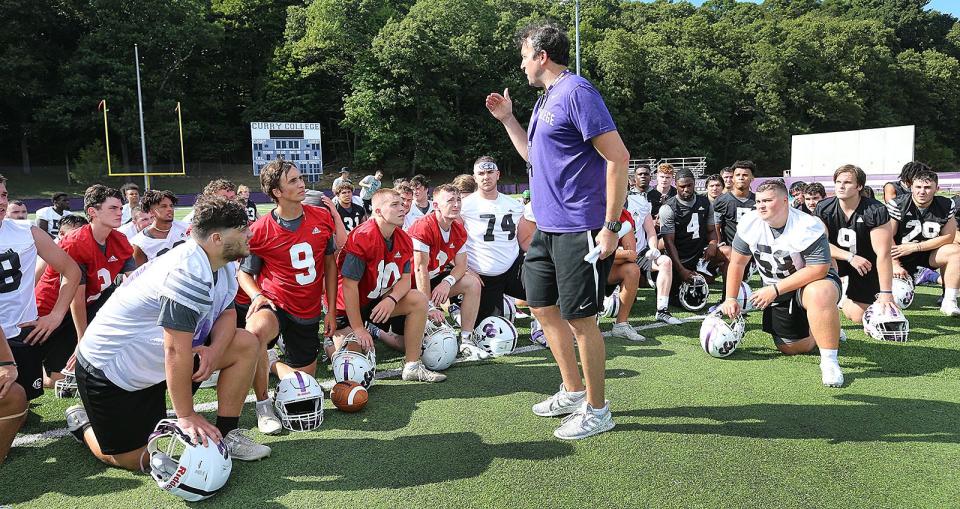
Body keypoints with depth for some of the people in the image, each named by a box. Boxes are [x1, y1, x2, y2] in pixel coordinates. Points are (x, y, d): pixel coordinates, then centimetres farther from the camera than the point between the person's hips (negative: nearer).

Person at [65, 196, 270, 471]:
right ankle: (83, 423, 26)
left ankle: (226, 435, 5)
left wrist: (214, 349, -17)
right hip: (109, 370, -9)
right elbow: (176, 350, -30)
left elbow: (227, 312, 5)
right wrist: (186, 415, -22)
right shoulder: (188, 273, -32)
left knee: (245, 344, -4)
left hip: (154, 361, 9)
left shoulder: (224, 265, -2)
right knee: (139, 459, -2)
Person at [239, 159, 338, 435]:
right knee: (255, 330, -41)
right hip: (275, 303, -4)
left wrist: (330, 310, 3)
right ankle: (263, 404, -18)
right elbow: (244, 273, 0)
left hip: (309, 312, 4)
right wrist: (257, 295, -22)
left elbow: (330, 264, 6)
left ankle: (271, 365, 41)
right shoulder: (260, 231, -13)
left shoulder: (323, 218, -4)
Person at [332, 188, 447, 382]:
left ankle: (412, 366, -7)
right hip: (349, 306, -6)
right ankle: (332, 341, 24)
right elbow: (349, 285, -25)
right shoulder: (361, 239, -26)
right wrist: (358, 328, -23)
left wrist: (392, 300, -26)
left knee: (419, 300, -15)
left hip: (381, 301, 6)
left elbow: (405, 279, -3)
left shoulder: (404, 240, -4)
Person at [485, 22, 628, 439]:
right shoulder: (545, 100, 16)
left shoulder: (576, 92, -13)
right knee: (543, 307, 15)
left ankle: (596, 410, 15)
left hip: (579, 230, -10)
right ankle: (573, 392, 30)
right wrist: (507, 119, 21)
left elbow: (618, 158, -18)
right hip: (547, 228, 10)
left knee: (579, 318, -2)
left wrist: (611, 226, -20)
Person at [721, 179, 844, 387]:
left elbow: (818, 269, -29)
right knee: (791, 348, 6)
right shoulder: (749, 223, -10)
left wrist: (774, 289, -28)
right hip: (776, 292, 5)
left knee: (819, 294, -41)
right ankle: (815, 331, 39)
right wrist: (730, 299, -3)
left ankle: (829, 360, -28)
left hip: (813, 281, -5)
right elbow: (737, 262, 0)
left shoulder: (808, 228, -26)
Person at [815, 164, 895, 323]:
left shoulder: (876, 211, -21)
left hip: (865, 265, -1)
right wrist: (850, 257, -32)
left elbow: (883, 254, -24)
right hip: (837, 259, 1)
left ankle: (845, 300, 32)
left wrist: (886, 294, -28)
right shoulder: (823, 209, -14)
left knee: (858, 317, -4)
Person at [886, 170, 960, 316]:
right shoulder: (897, 205, -14)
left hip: (929, 253, 3)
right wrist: (895, 265, -23)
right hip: (901, 255, -3)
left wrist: (914, 247, -19)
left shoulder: (946, 206, -6)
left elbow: (948, 237, -9)